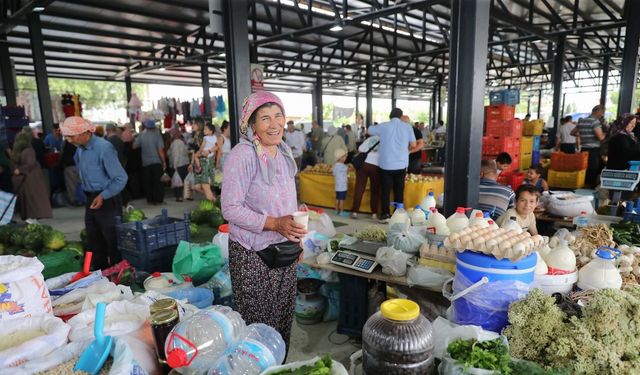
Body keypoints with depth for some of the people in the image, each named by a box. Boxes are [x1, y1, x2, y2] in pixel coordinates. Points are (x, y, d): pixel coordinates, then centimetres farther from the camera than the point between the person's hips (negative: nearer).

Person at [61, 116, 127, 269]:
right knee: (94, 242, 16)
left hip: (107, 200, -8)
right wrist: (89, 197, 15)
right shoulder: (80, 149, 6)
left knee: (113, 241, 2)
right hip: (90, 199, 8)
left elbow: (121, 178, -20)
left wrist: (103, 196, -24)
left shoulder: (103, 148, -19)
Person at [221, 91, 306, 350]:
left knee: (283, 314, 19)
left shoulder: (283, 151, 6)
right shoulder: (242, 155, -18)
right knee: (257, 321, 8)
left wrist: (296, 234, 13)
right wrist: (274, 224, -26)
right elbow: (231, 209, -20)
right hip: (253, 253, -7)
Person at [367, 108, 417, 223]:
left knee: (385, 191, 7)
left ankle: (385, 215, 7)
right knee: (399, 191, 10)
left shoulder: (384, 126, -1)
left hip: (386, 164, -1)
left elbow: (369, 130, 15)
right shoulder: (407, 127, 2)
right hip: (401, 165, 1)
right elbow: (413, 145, 5)